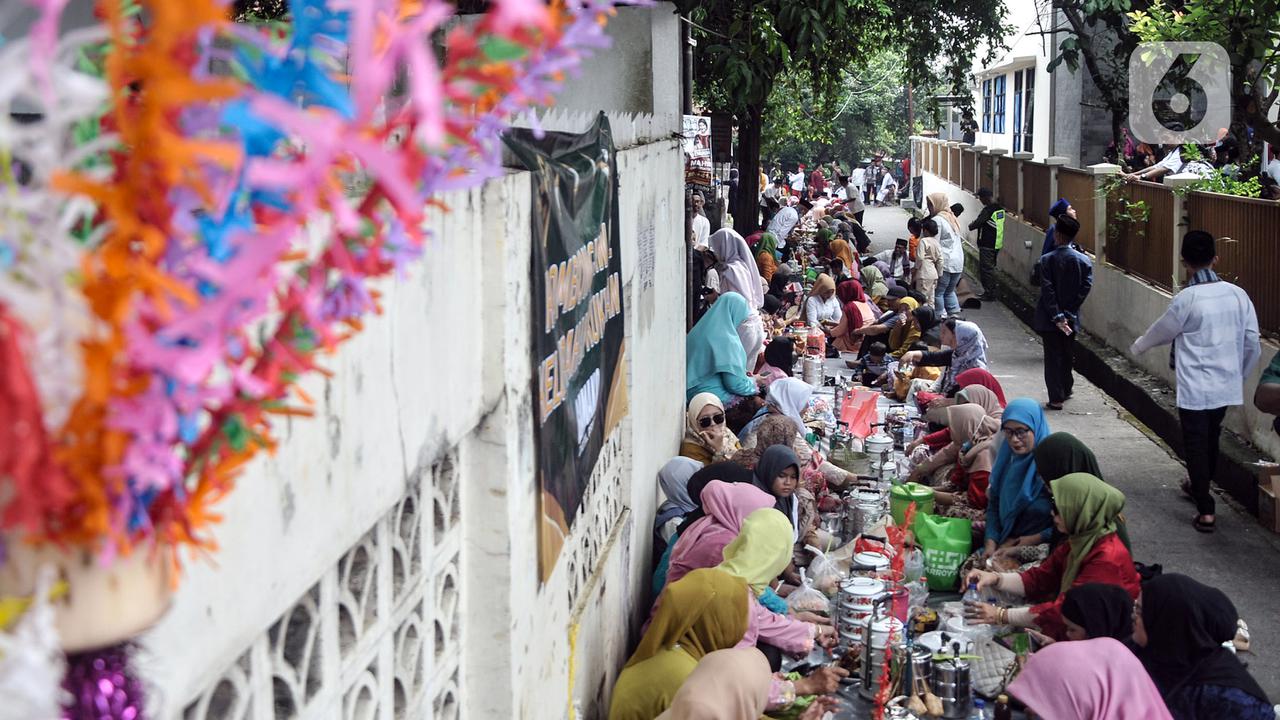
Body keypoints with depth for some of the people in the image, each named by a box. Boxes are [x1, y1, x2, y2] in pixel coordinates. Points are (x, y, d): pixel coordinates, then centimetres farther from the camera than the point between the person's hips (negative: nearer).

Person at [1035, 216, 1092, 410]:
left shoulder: (1048, 260, -12)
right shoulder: (1084, 260, -4)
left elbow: (1047, 291, -17)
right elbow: (1085, 287, -8)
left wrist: (1057, 317, -15)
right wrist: (1068, 313, -7)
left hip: (1049, 319, -3)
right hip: (1071, 318, 3)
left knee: (1052, 357, 2)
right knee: (1068, 356, 19)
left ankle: (1056, 398, 0)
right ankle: (1066, 390, 33)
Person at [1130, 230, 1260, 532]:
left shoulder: (1187, 298, -17)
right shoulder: (1237, 294, -3)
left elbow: (1162, 331, -1)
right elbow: (1252, 344, 2)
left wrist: (1137, 347, 20)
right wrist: (1239, 374, 19)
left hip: (1195, 388, -5)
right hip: (1226, 386, 6)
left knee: (1196, 445, 4)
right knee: (1211, 440, 24)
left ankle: (1206, 510, 3)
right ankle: (1199, 485, 45)